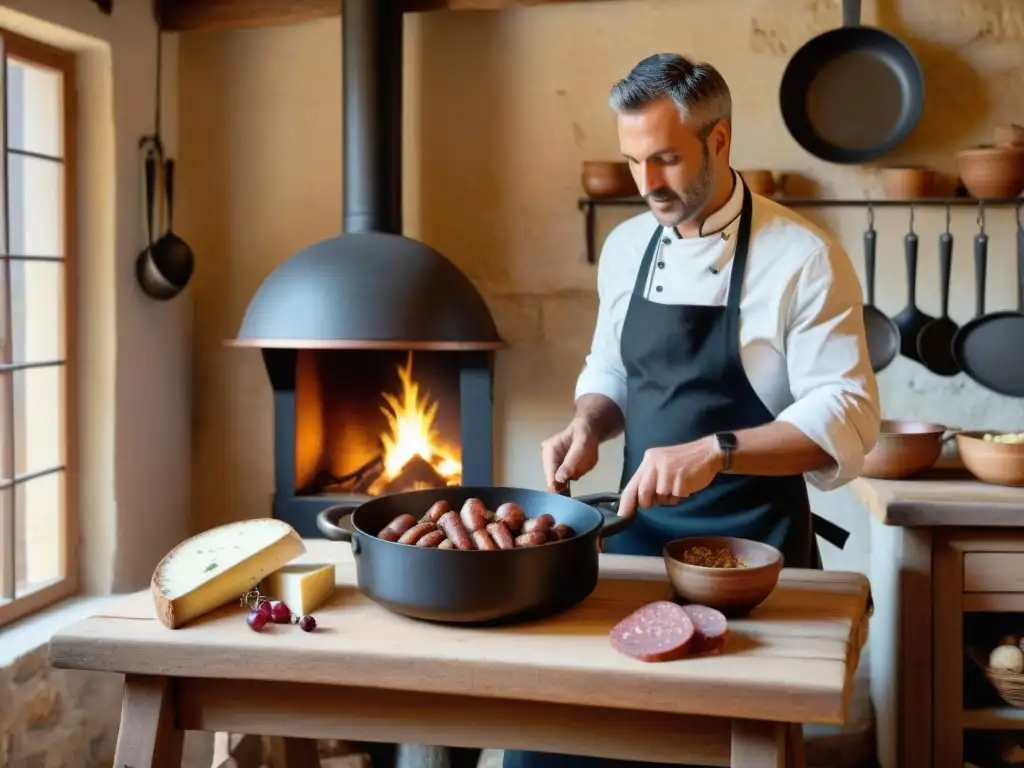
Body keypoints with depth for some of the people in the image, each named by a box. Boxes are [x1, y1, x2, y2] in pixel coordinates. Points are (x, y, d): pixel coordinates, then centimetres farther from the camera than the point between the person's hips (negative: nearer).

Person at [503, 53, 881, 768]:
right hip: (638, 531, 5)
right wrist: (589, 426, -3)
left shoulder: (802, 258, -12)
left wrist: (714, 451, -29)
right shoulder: (627, 246, 6)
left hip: (751, 545, -5)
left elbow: (847, 417, -17)